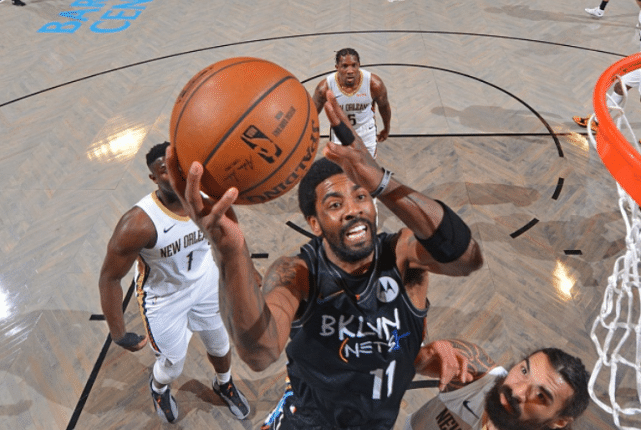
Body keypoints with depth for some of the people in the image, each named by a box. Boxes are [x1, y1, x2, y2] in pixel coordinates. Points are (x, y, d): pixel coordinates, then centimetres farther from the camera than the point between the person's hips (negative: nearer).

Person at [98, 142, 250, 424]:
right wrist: (119, 335, -17)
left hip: (206, 283, 4)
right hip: (164, 297, -4)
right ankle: (158, 387, 57)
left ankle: (224, 384, 59)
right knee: (173, 365, 16)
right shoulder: (139, 224, -33)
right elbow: (109, 279, -21)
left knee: (220, 344, 23)